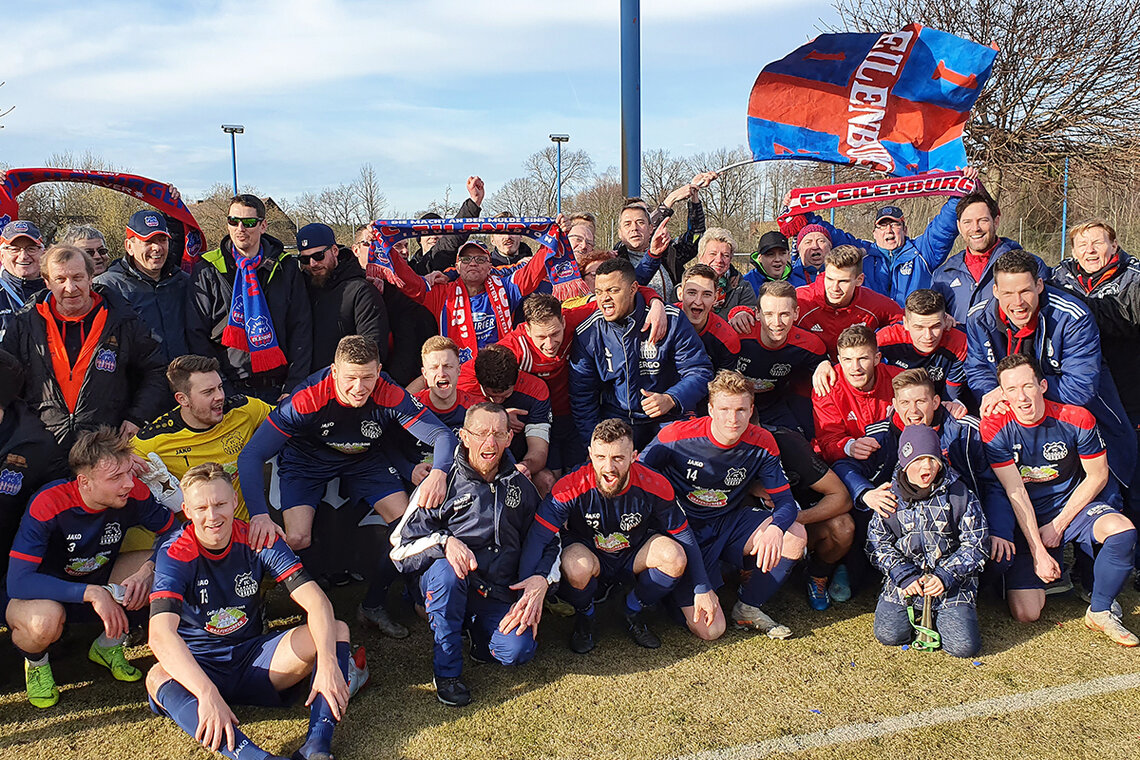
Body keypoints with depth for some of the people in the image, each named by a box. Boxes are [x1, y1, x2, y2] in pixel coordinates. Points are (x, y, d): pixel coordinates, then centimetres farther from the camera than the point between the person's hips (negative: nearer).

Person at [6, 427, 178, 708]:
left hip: (99, 580, 4)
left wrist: (147, 570, -31)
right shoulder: (47, 506, -30)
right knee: (45, 619, -39)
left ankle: (108, 645, 5)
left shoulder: (133, 492, -20)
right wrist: (92, 593, -42)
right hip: (46, 594, -4)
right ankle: (36, 662, 1)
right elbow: (18, 582, -33)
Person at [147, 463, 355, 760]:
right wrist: (208, 694, -46)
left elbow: (316, 602, -16)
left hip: (253, 656, 3)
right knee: (158, 678, -36)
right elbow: (161, 633, -31)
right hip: (198, 667, -2)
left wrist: (328, 664, -33)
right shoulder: (175, 555, -15)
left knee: (336, 630, -19)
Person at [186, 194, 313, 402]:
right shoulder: (206, 271, 5)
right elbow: (196, 334, 3)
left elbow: (301, 330, 4)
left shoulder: (285, 269, 7)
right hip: (230, 388, -1)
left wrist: (293, 388, -5)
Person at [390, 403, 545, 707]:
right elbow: (402, 545, -5)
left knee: (518, 650, -26)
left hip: (498, 594, 2)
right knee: (446, 569, -36)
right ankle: (447, 669, -15)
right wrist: (444, 541, -25)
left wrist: (540, 581, -4)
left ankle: (478, 633, 12)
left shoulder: (519, 485, 8)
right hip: (447, 589, -1)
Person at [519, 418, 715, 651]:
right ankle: (585, 616, 0)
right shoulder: (571, 488, -27)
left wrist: (703, 589, -8)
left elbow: (684, 535, -8)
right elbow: (537, 537, -28)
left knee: (675, 557, -26)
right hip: (589, 556, -2)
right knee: (577, 567, -37)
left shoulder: (655, 486, -20)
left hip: (634, 559, 2)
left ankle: (634, 610, 4)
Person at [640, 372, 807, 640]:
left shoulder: (761, 443, -8)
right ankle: (680, 595, 21)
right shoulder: (677, 437, -18)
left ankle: (747, 608, 1)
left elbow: (785, 501, -8)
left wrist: (776, 528, -33)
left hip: (731, 523, 4)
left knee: (795, 537, -23)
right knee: (710, 630, -16)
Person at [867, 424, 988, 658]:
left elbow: (974, 544, -1)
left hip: (952, 580, -1)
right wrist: (903, 575, -13)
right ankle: (919, 619, 18)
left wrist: (946, 575, -14)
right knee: (888, 634, -15)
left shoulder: (959, 494, -3)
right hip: (904, 577, 1)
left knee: (963, 646, -15)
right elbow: (878, 543, 2)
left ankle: (940, 615, 18)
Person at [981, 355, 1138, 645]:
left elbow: (1097, 476, -2)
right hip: (1025, 520, -1)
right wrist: (1038, 551, -20)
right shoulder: (995, 429, -16)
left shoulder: (1077, 419, -12)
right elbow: (1016, 493, -16)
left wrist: (1059, 525, -10)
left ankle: (1100, 612, -8)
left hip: (1073, 505, 1)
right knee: (1025, 614, -13)